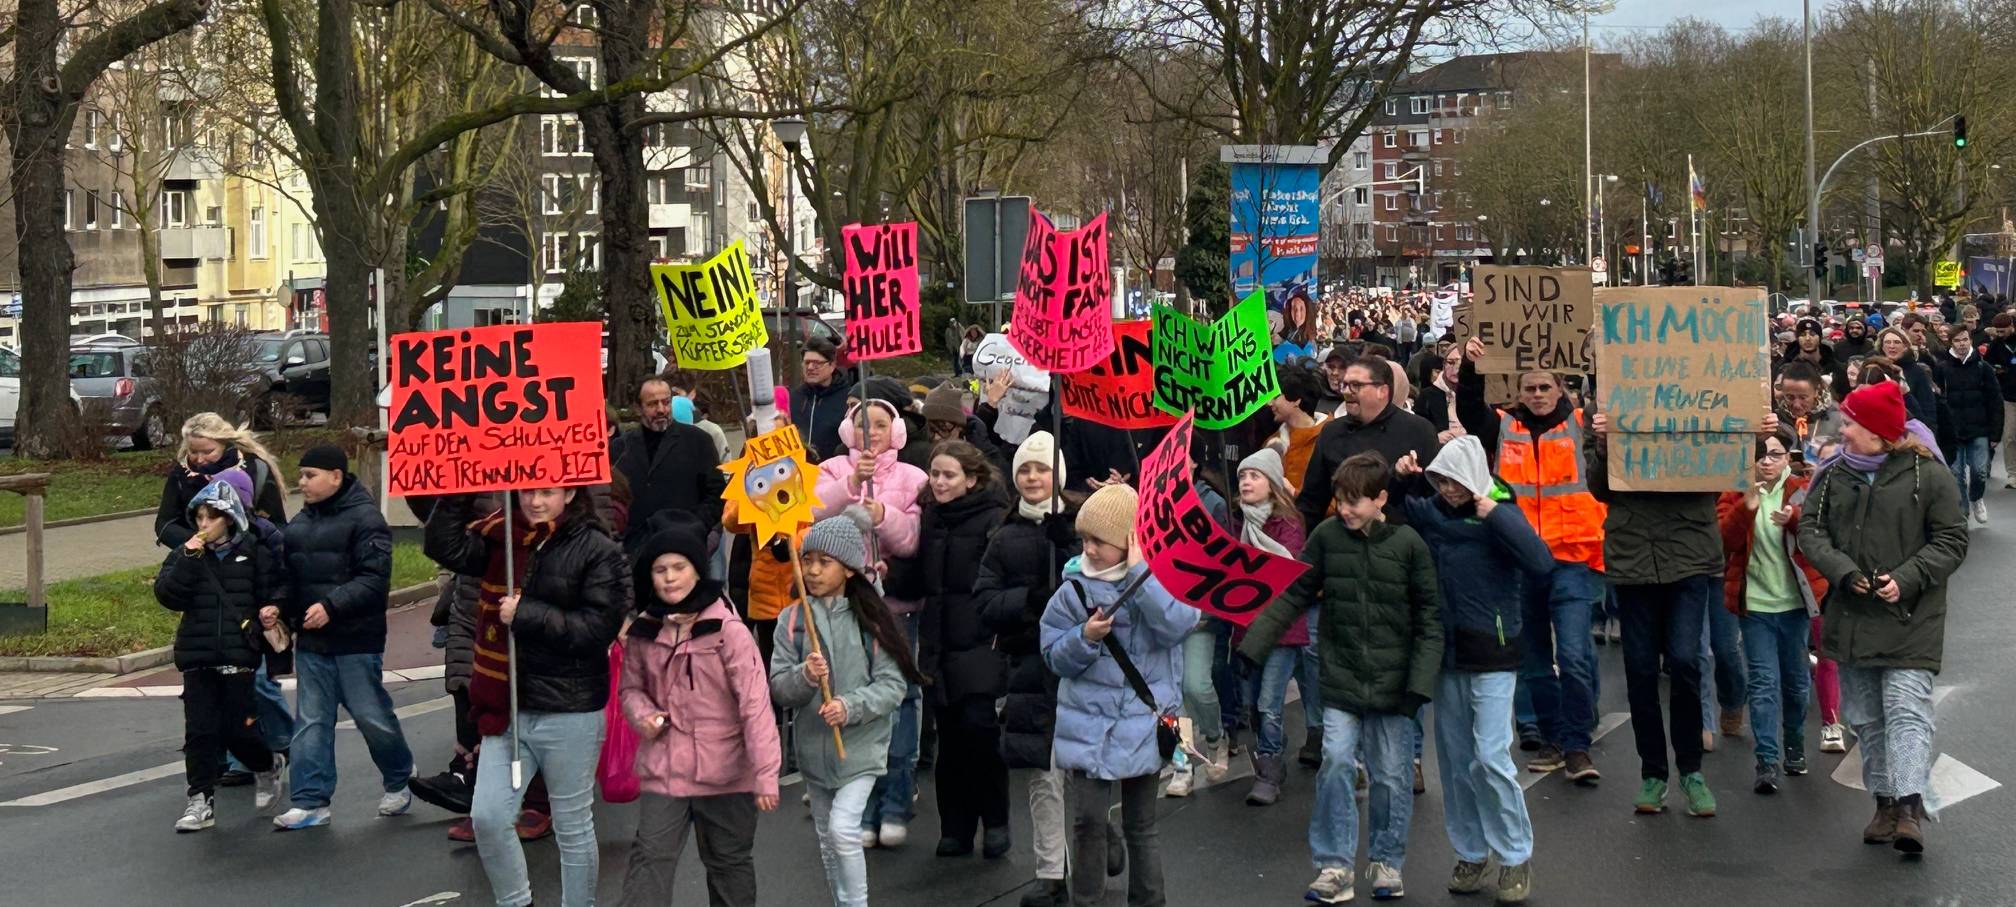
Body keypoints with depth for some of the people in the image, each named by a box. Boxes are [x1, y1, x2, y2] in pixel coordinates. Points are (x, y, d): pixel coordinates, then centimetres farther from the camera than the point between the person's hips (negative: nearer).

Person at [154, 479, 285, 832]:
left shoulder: (254, 552, 1)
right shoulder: (184, 555, 6)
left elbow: (274, 590, 8)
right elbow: (166, 595, -6)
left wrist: (273, 609, -12)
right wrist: (188, 559, -14)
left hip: (239, 654, -2)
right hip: (198, 657, 2)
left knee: (237, 730, 0)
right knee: (199, 731, 0)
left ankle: (268, 766, 30)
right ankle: (201, 801, 7)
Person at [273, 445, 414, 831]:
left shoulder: (364, 518, -11)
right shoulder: (299, 523, 12)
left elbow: (374, 579, -18)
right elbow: (289, 575, 19)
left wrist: (331, 606, -25)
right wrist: (279, 610, 1)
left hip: (356, 641, -7)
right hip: (311, 641, 7)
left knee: (372, 716, 2)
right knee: (311, 720, 6)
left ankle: (398, 782, 24)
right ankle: (311, 802, 9)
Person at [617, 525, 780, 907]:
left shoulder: (727, 630, -14)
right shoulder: (643, 632, 1)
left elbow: (755, 703, -16)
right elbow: (631, 687, 16)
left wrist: (766, 774, -20)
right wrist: (643, 715, -9)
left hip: (726, 772, -3)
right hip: (663, 770, 3)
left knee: (729, 862, 15)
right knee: (650, 859, -6)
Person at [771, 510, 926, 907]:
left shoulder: (870, 619, -8)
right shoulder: (792, 620, -2)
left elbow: (892, 685, -10)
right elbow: (777, 689, -5)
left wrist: (850, 706, -24)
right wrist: (805, 677, -25)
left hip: (860, 744, -4)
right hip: (814, 746, 4)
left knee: (843, 829, -15)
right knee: (826, 837, 14)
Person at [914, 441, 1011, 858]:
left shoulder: (994, 519, -7)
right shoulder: (929, 518, 13)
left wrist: (1002, 630, -17)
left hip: (980, 641, -6)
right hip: (940, 641, 6)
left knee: (979, 725, -12)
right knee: (949, 738, 7)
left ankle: (995, 822, 4)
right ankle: (956, 827, 14)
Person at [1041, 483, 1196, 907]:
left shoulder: (1160, 580, -3)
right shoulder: (1074, 589, -1)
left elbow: (1176, 625, -23)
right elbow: (1055, 657, 1)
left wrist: (1139, 571, -21)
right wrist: (1085, 637, -19)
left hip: (1143, 722, -1)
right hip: (1088, 724, 1)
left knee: (1141, 825, 11)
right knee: (1088, 821, -2)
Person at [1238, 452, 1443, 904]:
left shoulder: (1408, 544, -8)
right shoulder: (1326, 536, -3)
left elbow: (1430, 618, -4)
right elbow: (1293, 596, 4)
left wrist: (1420, 682, -11)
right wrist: (1252, 647, -3)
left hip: (1392, 681, -1)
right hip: (1341, 678, 1)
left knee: (1392, 774, 6)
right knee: (1336, 763, -8)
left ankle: (1388, 862, 24)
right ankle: (1334, 866, 2)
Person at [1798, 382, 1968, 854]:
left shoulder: (1927, 476, -5)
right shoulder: (1832, 476, 8)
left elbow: (1952, 540, -3)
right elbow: (1811, 532, 3)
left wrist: (1906, 579, -16)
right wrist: (1845, 572, -14)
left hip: (1910, 618, -5)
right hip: (1851, 616, 5)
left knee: (1907, 709, -13)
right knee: (1865, 715, 9)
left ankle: (1911, 806, -18)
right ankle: (1885, 802, 17)